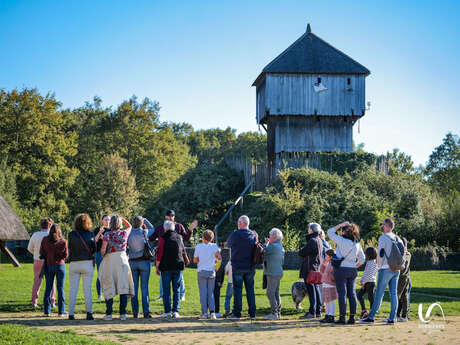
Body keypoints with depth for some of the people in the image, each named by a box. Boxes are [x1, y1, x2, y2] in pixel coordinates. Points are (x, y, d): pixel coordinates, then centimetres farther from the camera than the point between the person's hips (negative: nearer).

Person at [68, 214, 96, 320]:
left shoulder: (71, 235, -3)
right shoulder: (90, 234, -4)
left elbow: (70, 248, 6)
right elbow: (94, 249, 4)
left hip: (74, 264, 0)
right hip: (87, 263, 0)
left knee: (73, 289, 6)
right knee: (87, 289, 5)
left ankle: (71, 314, 4)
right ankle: (89, 313, 1)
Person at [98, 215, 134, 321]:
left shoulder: (107, 235, -5)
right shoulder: (124, 233, 2)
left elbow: (103, 249, -11)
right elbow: (129, 226, 25)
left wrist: (103, 256, 8)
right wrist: (121, 218, 20)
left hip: (109, 260, -1)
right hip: (122, 259, 1)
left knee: (109, 288, 5)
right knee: (123, 286, 2)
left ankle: (109, 314, 4)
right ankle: (123, 314, -2)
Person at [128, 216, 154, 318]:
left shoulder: (129, 233, -2)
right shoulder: (144, 232, -6)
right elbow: (151, 229, 14)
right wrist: (145, 220, 21)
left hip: (132, 262, 2)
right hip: (144, 261, -2)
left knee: (134, 287, 6)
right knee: (144, 287, -1)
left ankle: (135, 312, 6)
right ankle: (146, 312, -5)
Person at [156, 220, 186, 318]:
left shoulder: (163, 238, -5)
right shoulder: (179, 237, 7)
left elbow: (159, 253, -8)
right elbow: (183, 250, 18)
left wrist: (157, 267, -1)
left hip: (166, 267, -3)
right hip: (178, 266, 3)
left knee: (166, 289, 1)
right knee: (176, 290, 6)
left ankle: (167, 311, -2)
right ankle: (175, 311, 2)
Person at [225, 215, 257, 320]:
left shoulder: (235, 235, -10)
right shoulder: (253, 235, 1)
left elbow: (228, 244, 7)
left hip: (237, 266, -4)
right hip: (250, 267, 4)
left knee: (237, 289, 0)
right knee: (250, 290, 9)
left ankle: (237, 313, 0)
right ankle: (252, 313, 11)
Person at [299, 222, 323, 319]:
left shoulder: (312, 241, -16)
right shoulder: (319, 240, 13)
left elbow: (301, 253, -14)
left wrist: (301, 250, 6)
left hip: (309, 268, -9)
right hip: (316, 268, 9)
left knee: (311, 289, -8)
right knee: (316, 289, 12)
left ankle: (312, 312, -8)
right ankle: (318, 311, 16)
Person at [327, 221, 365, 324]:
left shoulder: (342, 241, -11)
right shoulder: (357, 244, 8)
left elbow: (330, 232, -2)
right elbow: (362, 259, 14)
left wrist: (341, 225, 1)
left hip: (341, 269, -6)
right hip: (353, 270, 6)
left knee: (342, 293, -4)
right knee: (352, 293, 8)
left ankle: (342, 317, -4)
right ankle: (352, 317, 8)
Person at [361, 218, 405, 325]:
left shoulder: (383, 238, -9)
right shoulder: (398, 239, 12)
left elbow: (380, 254, -12)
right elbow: (402, 254, 13)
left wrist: (379, 266, 0)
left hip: (386, 269, -7)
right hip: (396, 269, 7)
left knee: (379, 293, -5)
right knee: (393, 294, 5)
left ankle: (371, 317, -3)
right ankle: (392, 318, 4)